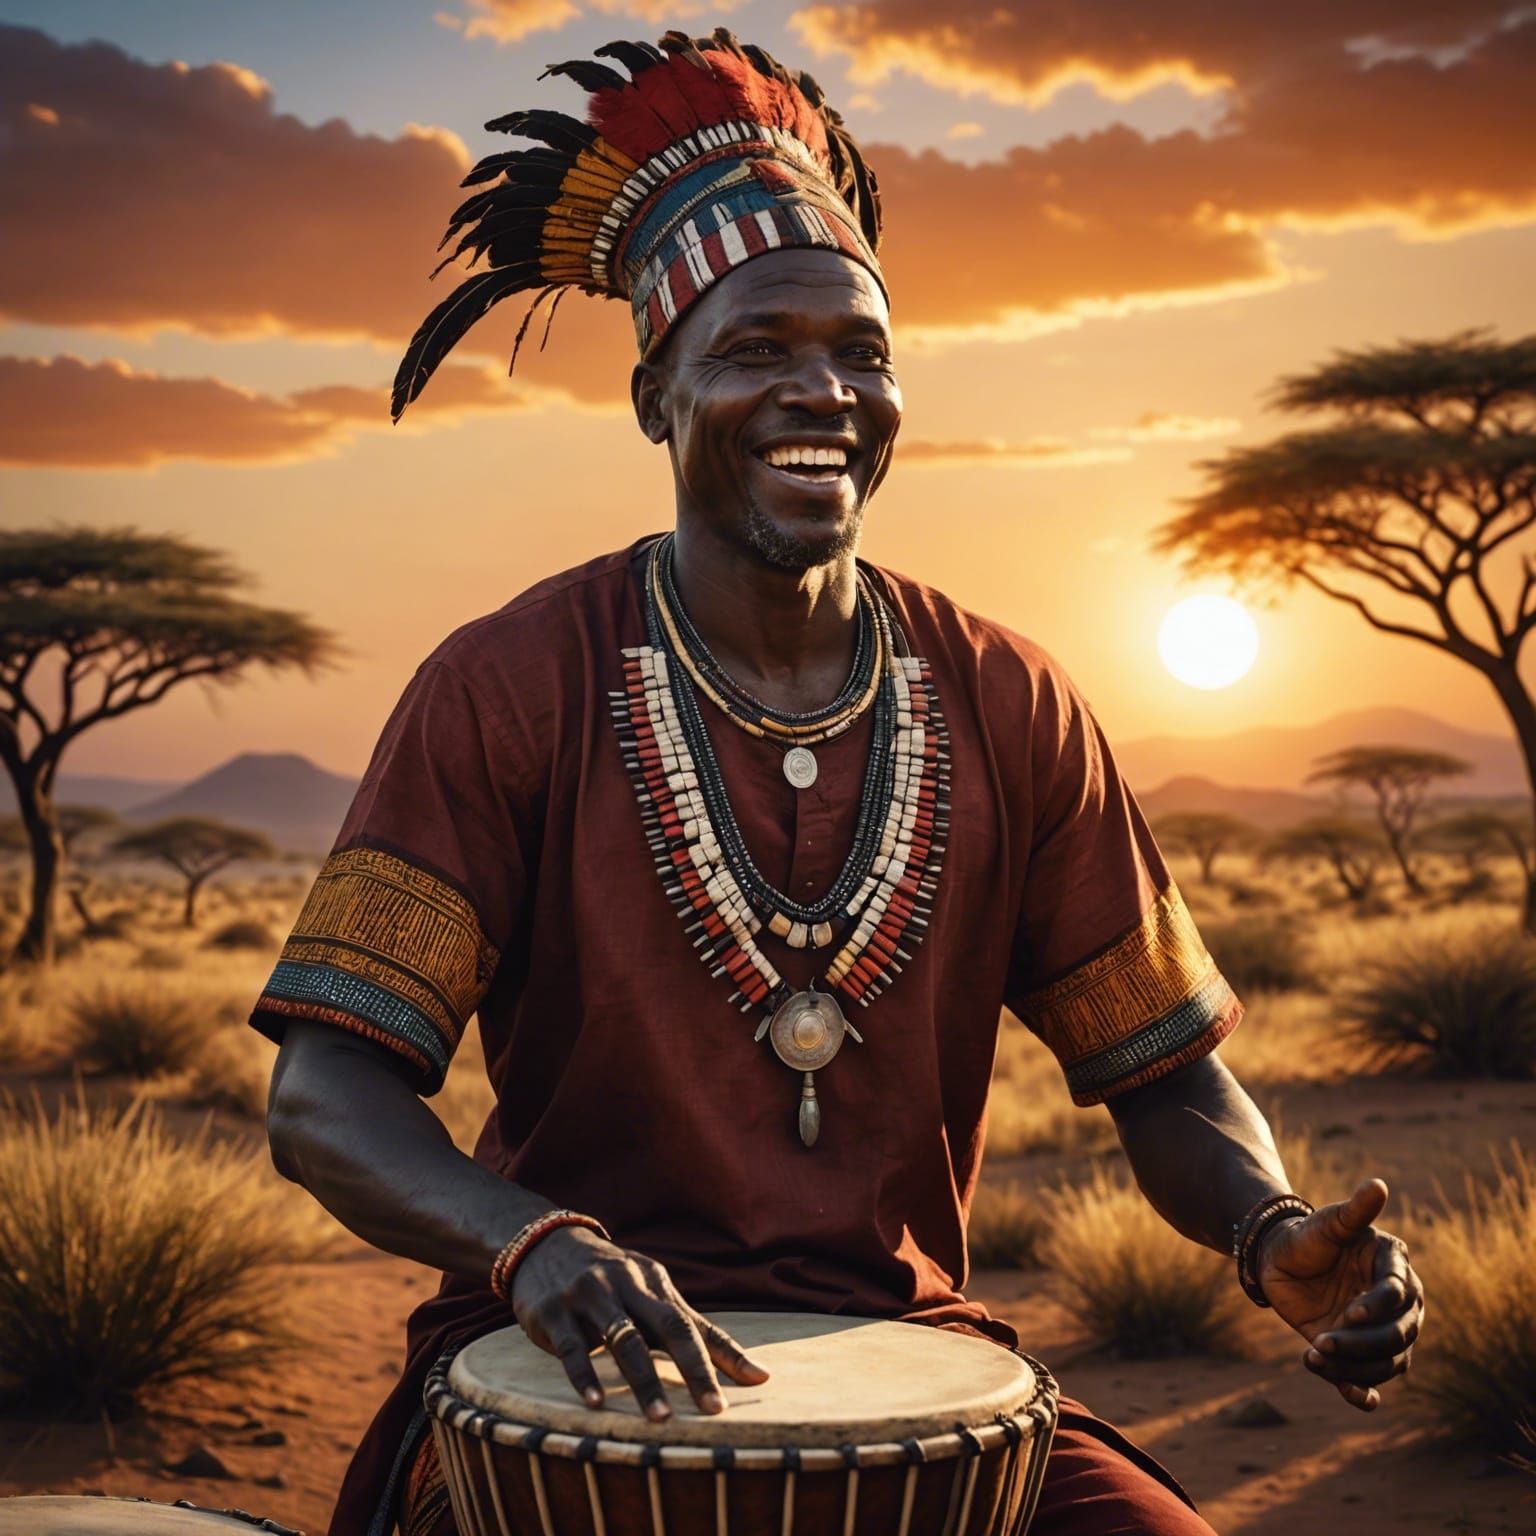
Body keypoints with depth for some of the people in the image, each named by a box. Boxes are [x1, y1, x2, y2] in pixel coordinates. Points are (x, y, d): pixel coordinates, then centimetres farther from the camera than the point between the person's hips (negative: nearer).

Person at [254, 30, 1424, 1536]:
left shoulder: (1005, 706, 1)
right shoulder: (509, 688, -9)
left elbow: (1161, 1072, 6)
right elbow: (323, 1097, -12)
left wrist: (1273, 1235, -16)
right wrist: (532, 1240, -32)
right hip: (578, 1379, -3)